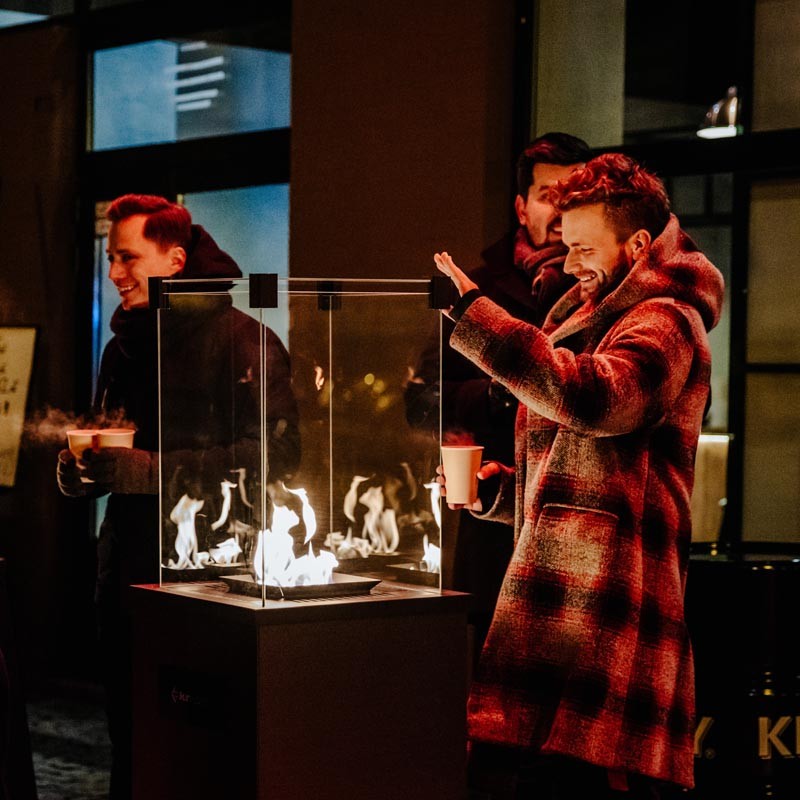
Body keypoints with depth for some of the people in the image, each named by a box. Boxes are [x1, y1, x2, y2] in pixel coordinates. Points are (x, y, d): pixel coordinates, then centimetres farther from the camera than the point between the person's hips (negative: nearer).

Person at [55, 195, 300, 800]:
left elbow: (277, 454, -19)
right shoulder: (125, 345, 16)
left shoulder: (240, 340, -10)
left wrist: (151, 470, -23)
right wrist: (79, 469, 2)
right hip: (128, 567, 7)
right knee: (130, 743, 13)